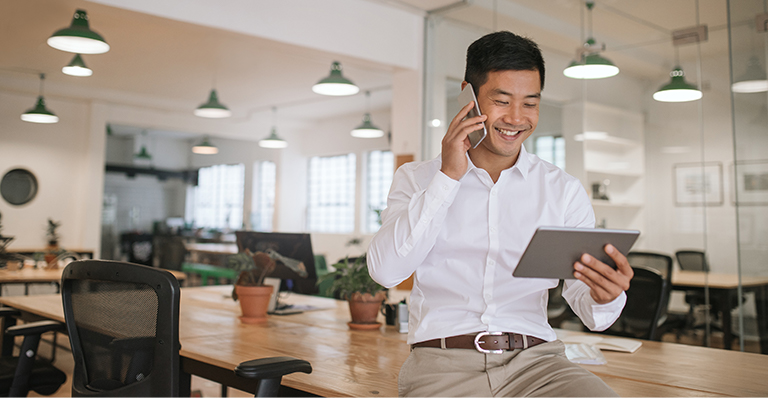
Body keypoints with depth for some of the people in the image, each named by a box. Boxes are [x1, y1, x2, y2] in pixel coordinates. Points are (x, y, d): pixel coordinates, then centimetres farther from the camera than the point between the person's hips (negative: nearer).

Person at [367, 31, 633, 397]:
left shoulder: (564, 190, 11)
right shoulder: (416, 179, 10)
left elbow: (588, 309, 6)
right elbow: (385, 270, -6)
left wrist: (604, 297, -19)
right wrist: (448, 176, -7)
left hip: (535, 361, 2)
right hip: (443, 363, -1)